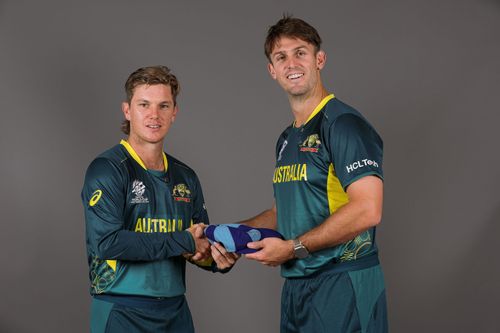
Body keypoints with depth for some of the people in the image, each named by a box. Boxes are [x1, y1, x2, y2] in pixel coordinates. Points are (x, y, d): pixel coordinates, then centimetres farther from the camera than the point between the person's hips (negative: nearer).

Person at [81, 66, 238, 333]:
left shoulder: (185, 177, 11)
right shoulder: (106, 170, -9)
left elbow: (202, 246, 19)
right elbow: (106, 242, -22)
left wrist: (219, 260, -5)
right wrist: (183, 241, -16)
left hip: (175, 311, 6)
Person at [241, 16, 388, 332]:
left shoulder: (344, 123, -12)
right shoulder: (287, 139, 15)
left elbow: (367, 211, -22)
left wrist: (293, 247, -17)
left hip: (342, 285, -8)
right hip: (296, 285, 8)